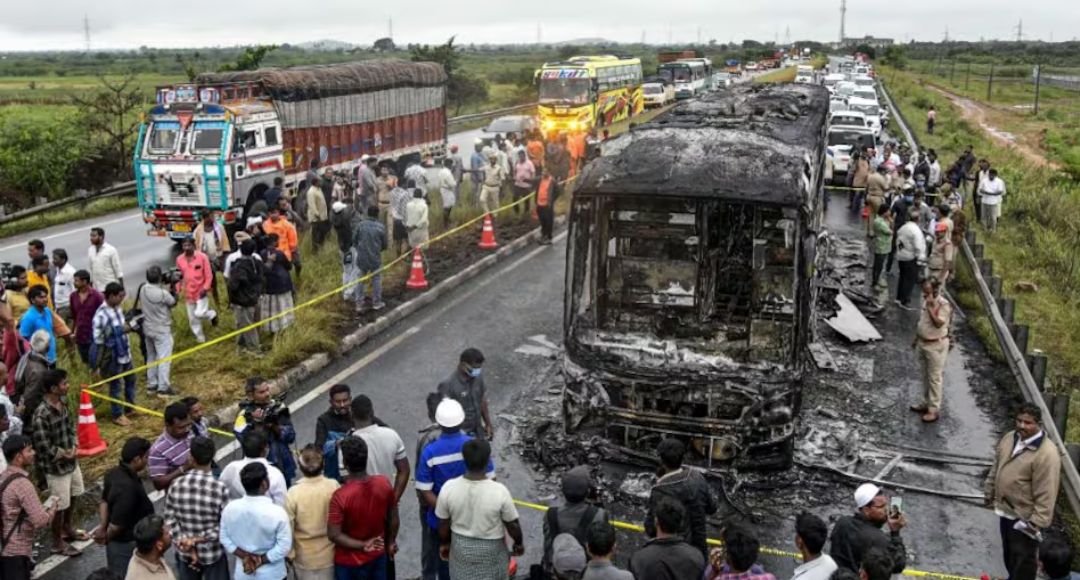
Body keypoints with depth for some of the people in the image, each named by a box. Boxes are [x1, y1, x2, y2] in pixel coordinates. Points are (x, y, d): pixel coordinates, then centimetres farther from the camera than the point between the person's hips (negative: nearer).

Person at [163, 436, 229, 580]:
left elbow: (170, 519, -9)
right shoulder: (220, 489, -23)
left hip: (184, 552, 3)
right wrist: (198, 539, -15)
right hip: (212, 553, -3)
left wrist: (186, 541, -9)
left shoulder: (176, 484, -15)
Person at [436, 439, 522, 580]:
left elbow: (443, 523, -7)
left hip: (461, 547, 2)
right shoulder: (499, 491, -29)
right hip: (491, 549, -2)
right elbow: (512, 524, -14)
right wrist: (519, 543, 6)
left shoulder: (448, 488, -22)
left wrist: (444, 543, 12)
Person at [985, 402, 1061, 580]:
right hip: (1005, 509, 8)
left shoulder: (1046, 453, -26)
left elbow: (1046, 493, -24)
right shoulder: (1009, 438, -2)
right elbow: (996, 468, 12)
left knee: (1022, 558, 6)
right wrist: (990, 493, 18)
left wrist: (1037, 522, -22)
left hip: (1024, 516, -8)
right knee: (1008, 552, 26)